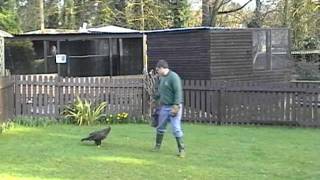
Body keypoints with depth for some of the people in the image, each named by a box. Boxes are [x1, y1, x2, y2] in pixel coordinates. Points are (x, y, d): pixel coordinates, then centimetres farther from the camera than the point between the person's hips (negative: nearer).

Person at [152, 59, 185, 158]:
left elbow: (178, 92, -20)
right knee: (160, 128, 15)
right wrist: (154, 98, 18)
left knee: (176, 129, -9)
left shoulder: (173, 77, -14)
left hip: (174, 107, -8)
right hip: (164, 106, 8)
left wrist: (176, 106, -25)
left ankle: (181, 150, -3)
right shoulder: (162, 78, 13)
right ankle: (157, 146, 29)